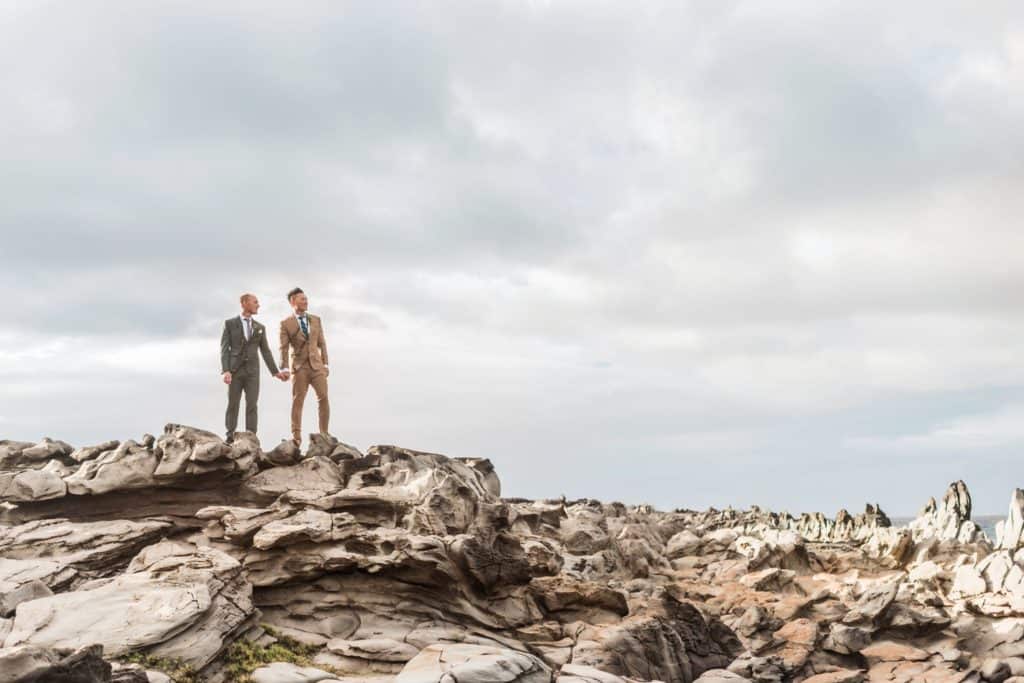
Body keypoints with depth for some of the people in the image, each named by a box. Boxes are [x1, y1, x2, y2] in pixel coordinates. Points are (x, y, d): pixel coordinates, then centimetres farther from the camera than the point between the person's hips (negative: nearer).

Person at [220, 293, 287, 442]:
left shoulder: (260, 328, 13)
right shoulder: (230, 324, 3)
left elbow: (265, 351, 14)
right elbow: (224, 348, -3)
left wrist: (275, 372, 7)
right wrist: (225, 371, -15)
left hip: (252, 371, 2)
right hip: (235, 370, -2)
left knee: (252, 405, -6)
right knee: (232, 405, -1)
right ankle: (230, 439, 2)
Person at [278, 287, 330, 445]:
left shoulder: (316, 320, 13)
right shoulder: (286, 323, 2)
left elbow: (322, 343, 13)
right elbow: (284, 348, -3)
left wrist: (326, 364, 6)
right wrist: (284, 368, -13)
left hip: (316, 365, 3)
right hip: (299, 367, -3)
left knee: (323, 398, -7)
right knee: (297, 401, -4)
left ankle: (324, 434, 0)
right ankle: (296, 437, -3)